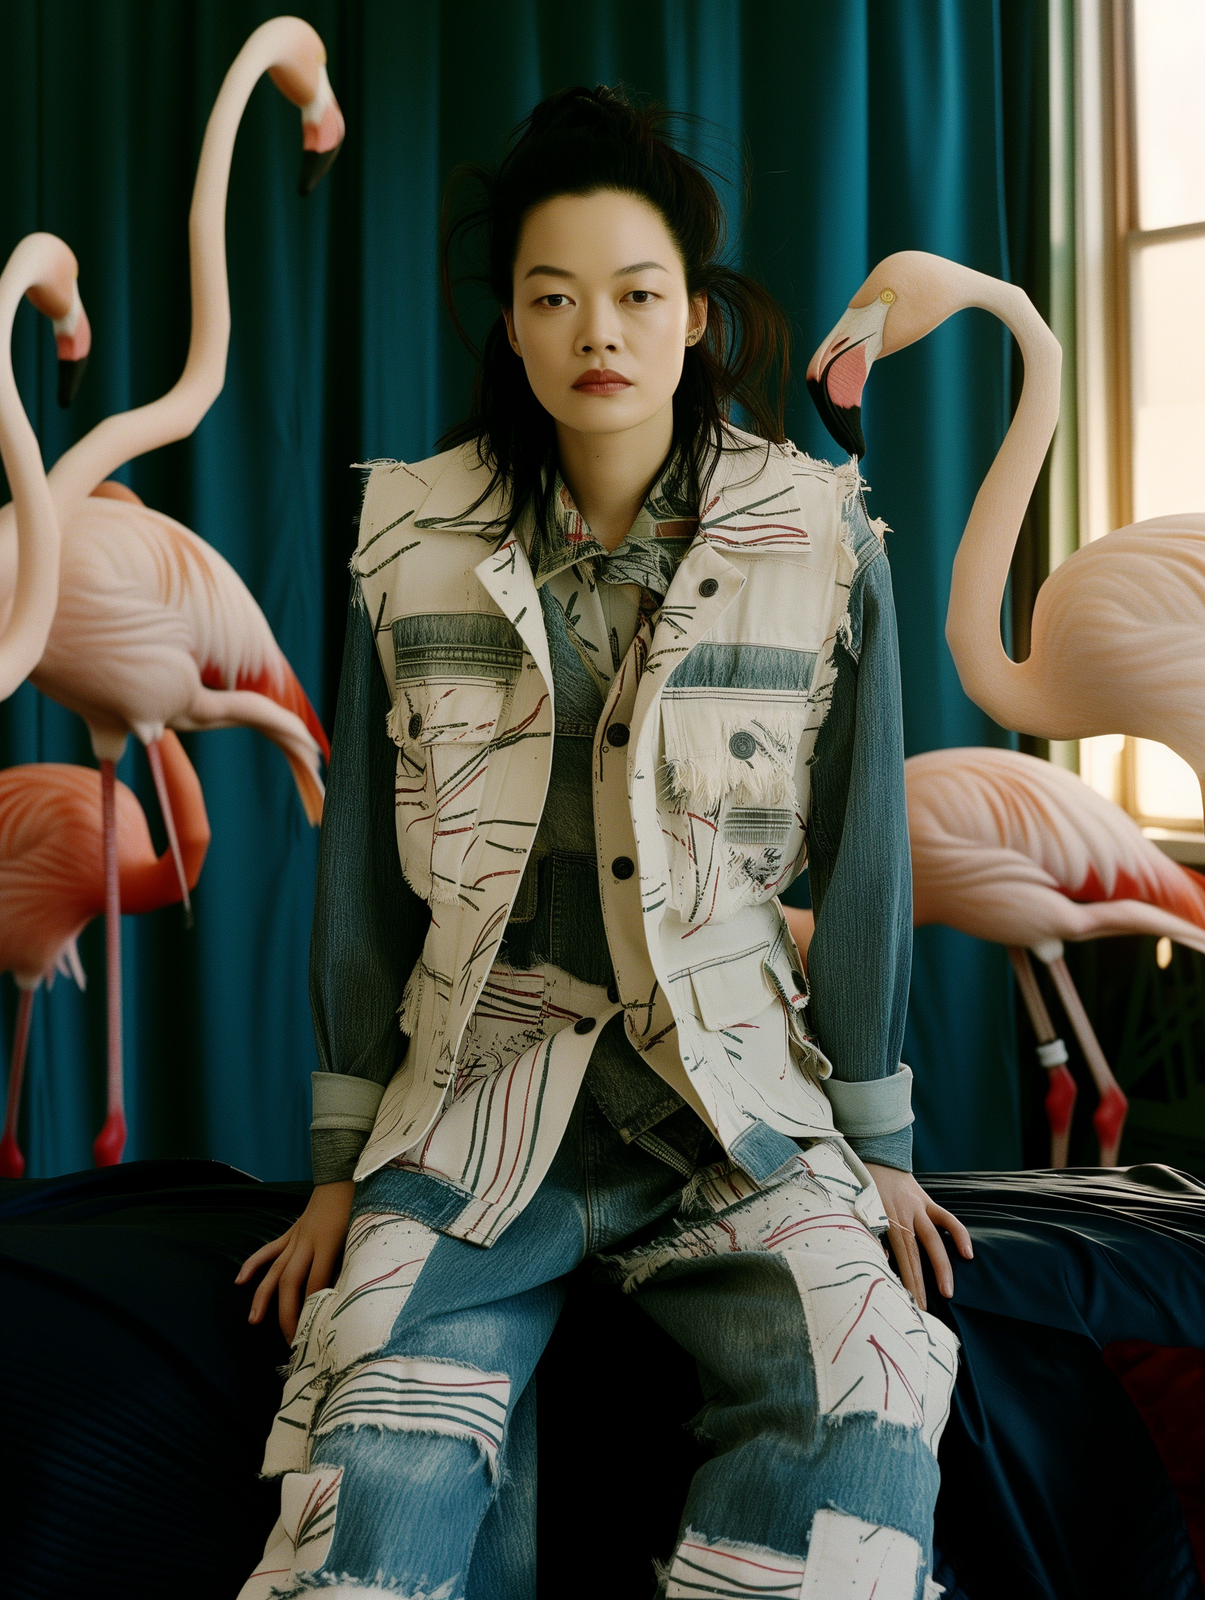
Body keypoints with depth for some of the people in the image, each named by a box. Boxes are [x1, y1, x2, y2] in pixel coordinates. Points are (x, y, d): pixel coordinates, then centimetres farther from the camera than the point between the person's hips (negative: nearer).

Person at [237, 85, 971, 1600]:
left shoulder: (823, 544, 1)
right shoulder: (414, 545, 3)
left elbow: (862, 855, 6)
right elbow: (364, 866, 8)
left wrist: (880, 1146, 9)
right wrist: (341, 1165, 9)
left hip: (734, 1098, 0)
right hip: (478, 1089, 0)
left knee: (864, 1391, -27)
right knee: (387, 1472, -25)